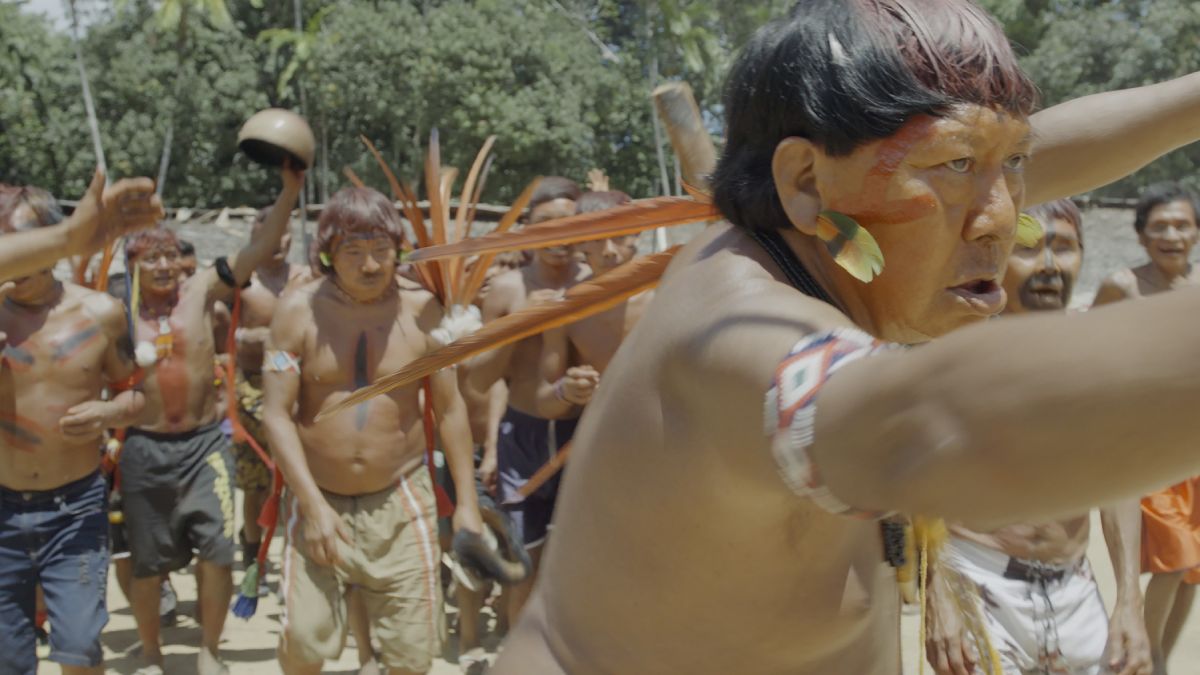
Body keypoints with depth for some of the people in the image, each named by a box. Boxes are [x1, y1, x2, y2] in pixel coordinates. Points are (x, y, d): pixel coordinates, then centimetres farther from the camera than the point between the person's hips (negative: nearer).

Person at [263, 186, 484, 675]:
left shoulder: (421, 309, -4)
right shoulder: (298, 310, -7)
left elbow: (450, 409, 2)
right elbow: (276, 413, -9)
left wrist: (466, 502, 0)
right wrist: (313, 505, -17)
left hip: (400, 499, 1)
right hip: (318, 499, -1)